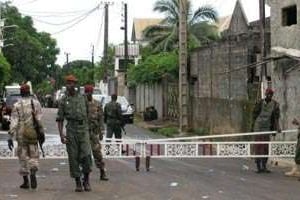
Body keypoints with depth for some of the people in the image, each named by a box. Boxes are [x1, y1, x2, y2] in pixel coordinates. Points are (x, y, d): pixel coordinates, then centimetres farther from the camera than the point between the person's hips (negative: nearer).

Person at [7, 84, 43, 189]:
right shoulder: (36, 103, 0)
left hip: (21, 134, -1)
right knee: (33, 156, 9)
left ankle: (26, 181, 13)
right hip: (33, 134, 1)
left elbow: (14, 122, -10)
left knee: (23, 157, 10)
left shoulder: (16, 105, -4)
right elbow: (39, 119, -2)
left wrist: (10, 138, -9)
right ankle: (33, 174, -17)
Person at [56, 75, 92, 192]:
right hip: (71, 130, 0)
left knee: (86, 155, -12)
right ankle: (78, 183, 9)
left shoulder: (82, 98, 10)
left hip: (83, 129, 0)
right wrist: (61, 134, -8)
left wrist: (88, 129, 17)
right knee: (73, 157, 0)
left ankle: (86, 180, 6)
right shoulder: (63, 100, 5)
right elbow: (60, 119, 3)